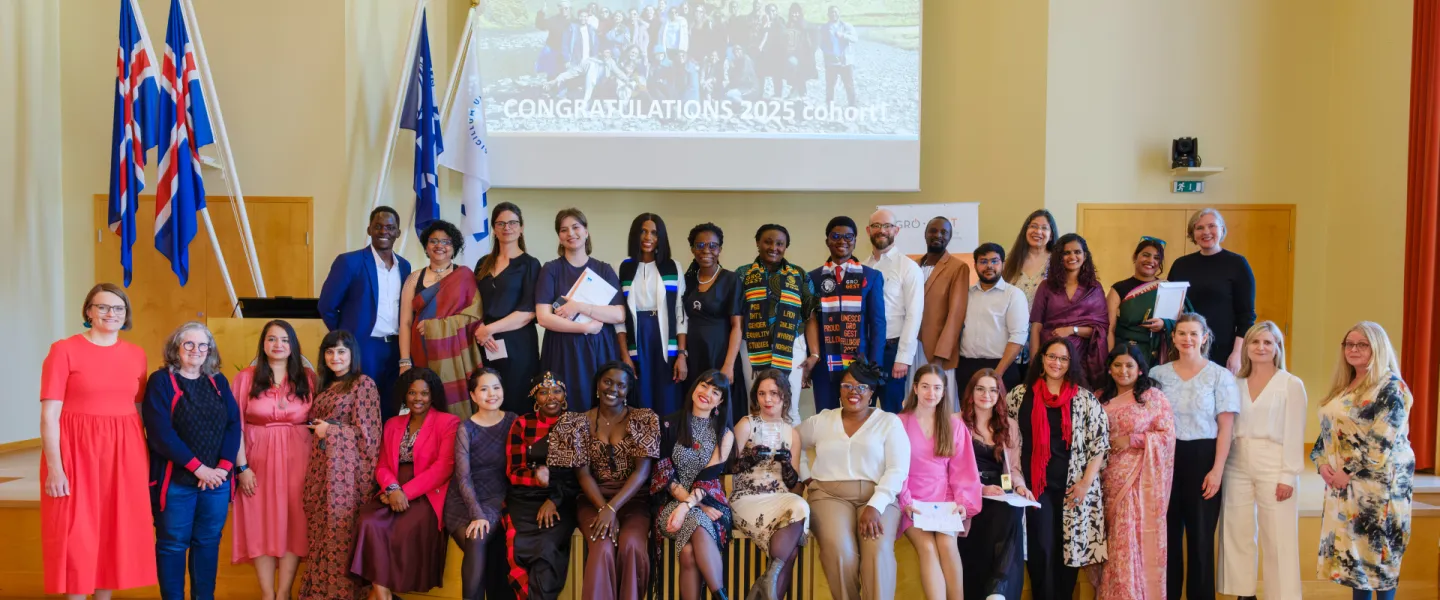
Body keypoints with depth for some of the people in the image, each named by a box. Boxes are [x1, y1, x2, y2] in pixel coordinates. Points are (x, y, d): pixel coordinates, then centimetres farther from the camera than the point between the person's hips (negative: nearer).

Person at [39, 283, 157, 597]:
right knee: (76, 534, 0)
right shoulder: (64, 350, -6)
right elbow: (49, 415, -9)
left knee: (116, 531, 9)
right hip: (77, 451, -4)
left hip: (124, 453, 4)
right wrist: (54, 467, -15)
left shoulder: (136, 354, 8)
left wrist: (147, 457, 9)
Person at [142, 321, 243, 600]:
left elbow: (234, 425, 4)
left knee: (208, 543, 11)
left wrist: (224, 466, -10)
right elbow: (160, 433, -13)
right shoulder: (161, 381, -4)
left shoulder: (218, 382, 10)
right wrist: (198, 467, -15)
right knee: (173, 545, 4)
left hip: (216, 480, 4)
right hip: (176, 481, -4)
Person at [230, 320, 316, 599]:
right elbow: (236, 425, 0)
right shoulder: (246, 377, 1)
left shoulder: (308, 378, 5)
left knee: (293, 524, 0)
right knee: (260, 525, 2)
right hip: (258, 459, -1)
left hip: (297, 459, 1)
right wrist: (242, 466, -7)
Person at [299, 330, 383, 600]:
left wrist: (329, 430, -7)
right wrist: (317, 428, 9)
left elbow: (366, 433, -10)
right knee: (321, 529, 10)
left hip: (347, 466, -7)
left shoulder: (363, 383, -5)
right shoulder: (325, 386, 18)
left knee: (341, 530, -5)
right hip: (321, 465, 7)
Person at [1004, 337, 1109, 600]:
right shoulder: (1021, 395, 5)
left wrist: (1086, 482, -6)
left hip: (1073, 487, 0)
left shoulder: (1084, 398, 3)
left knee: (1071, 548, 5)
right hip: (1036, 485, 0)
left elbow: (1100, 442, 1)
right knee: (1041, 550, -2)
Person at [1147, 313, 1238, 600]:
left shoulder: (1220, 376, 0)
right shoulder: (1158, 374, 6)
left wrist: (1217, 470, -12)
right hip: (1166, 458, 2)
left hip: (1203, 458, -2)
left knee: (1201, 537, 3)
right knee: (1168, 534, 8)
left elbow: (1226, 427, -4)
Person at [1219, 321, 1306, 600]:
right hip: (1237, 465, 4)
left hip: (1273, 466, -4)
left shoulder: (1292, 384, 0)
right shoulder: (1236, 384, 10)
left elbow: (1294, 434, -4)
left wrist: (1289, 475, -10)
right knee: (1238, 533, 7)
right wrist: (1220, 467, -1)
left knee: (1277, 537, -2)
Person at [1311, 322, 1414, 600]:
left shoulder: (1391, 387, -11)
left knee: (1378, 547, -1)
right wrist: (1323, 463, -2)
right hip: (1341, 482, 7)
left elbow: (1382, 441, -18)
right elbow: (1328, 431, 14)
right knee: (1351, 546, 11)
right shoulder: (1341, 387, 13)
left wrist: (1350, 473, -17)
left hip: (1378, 483, -7)